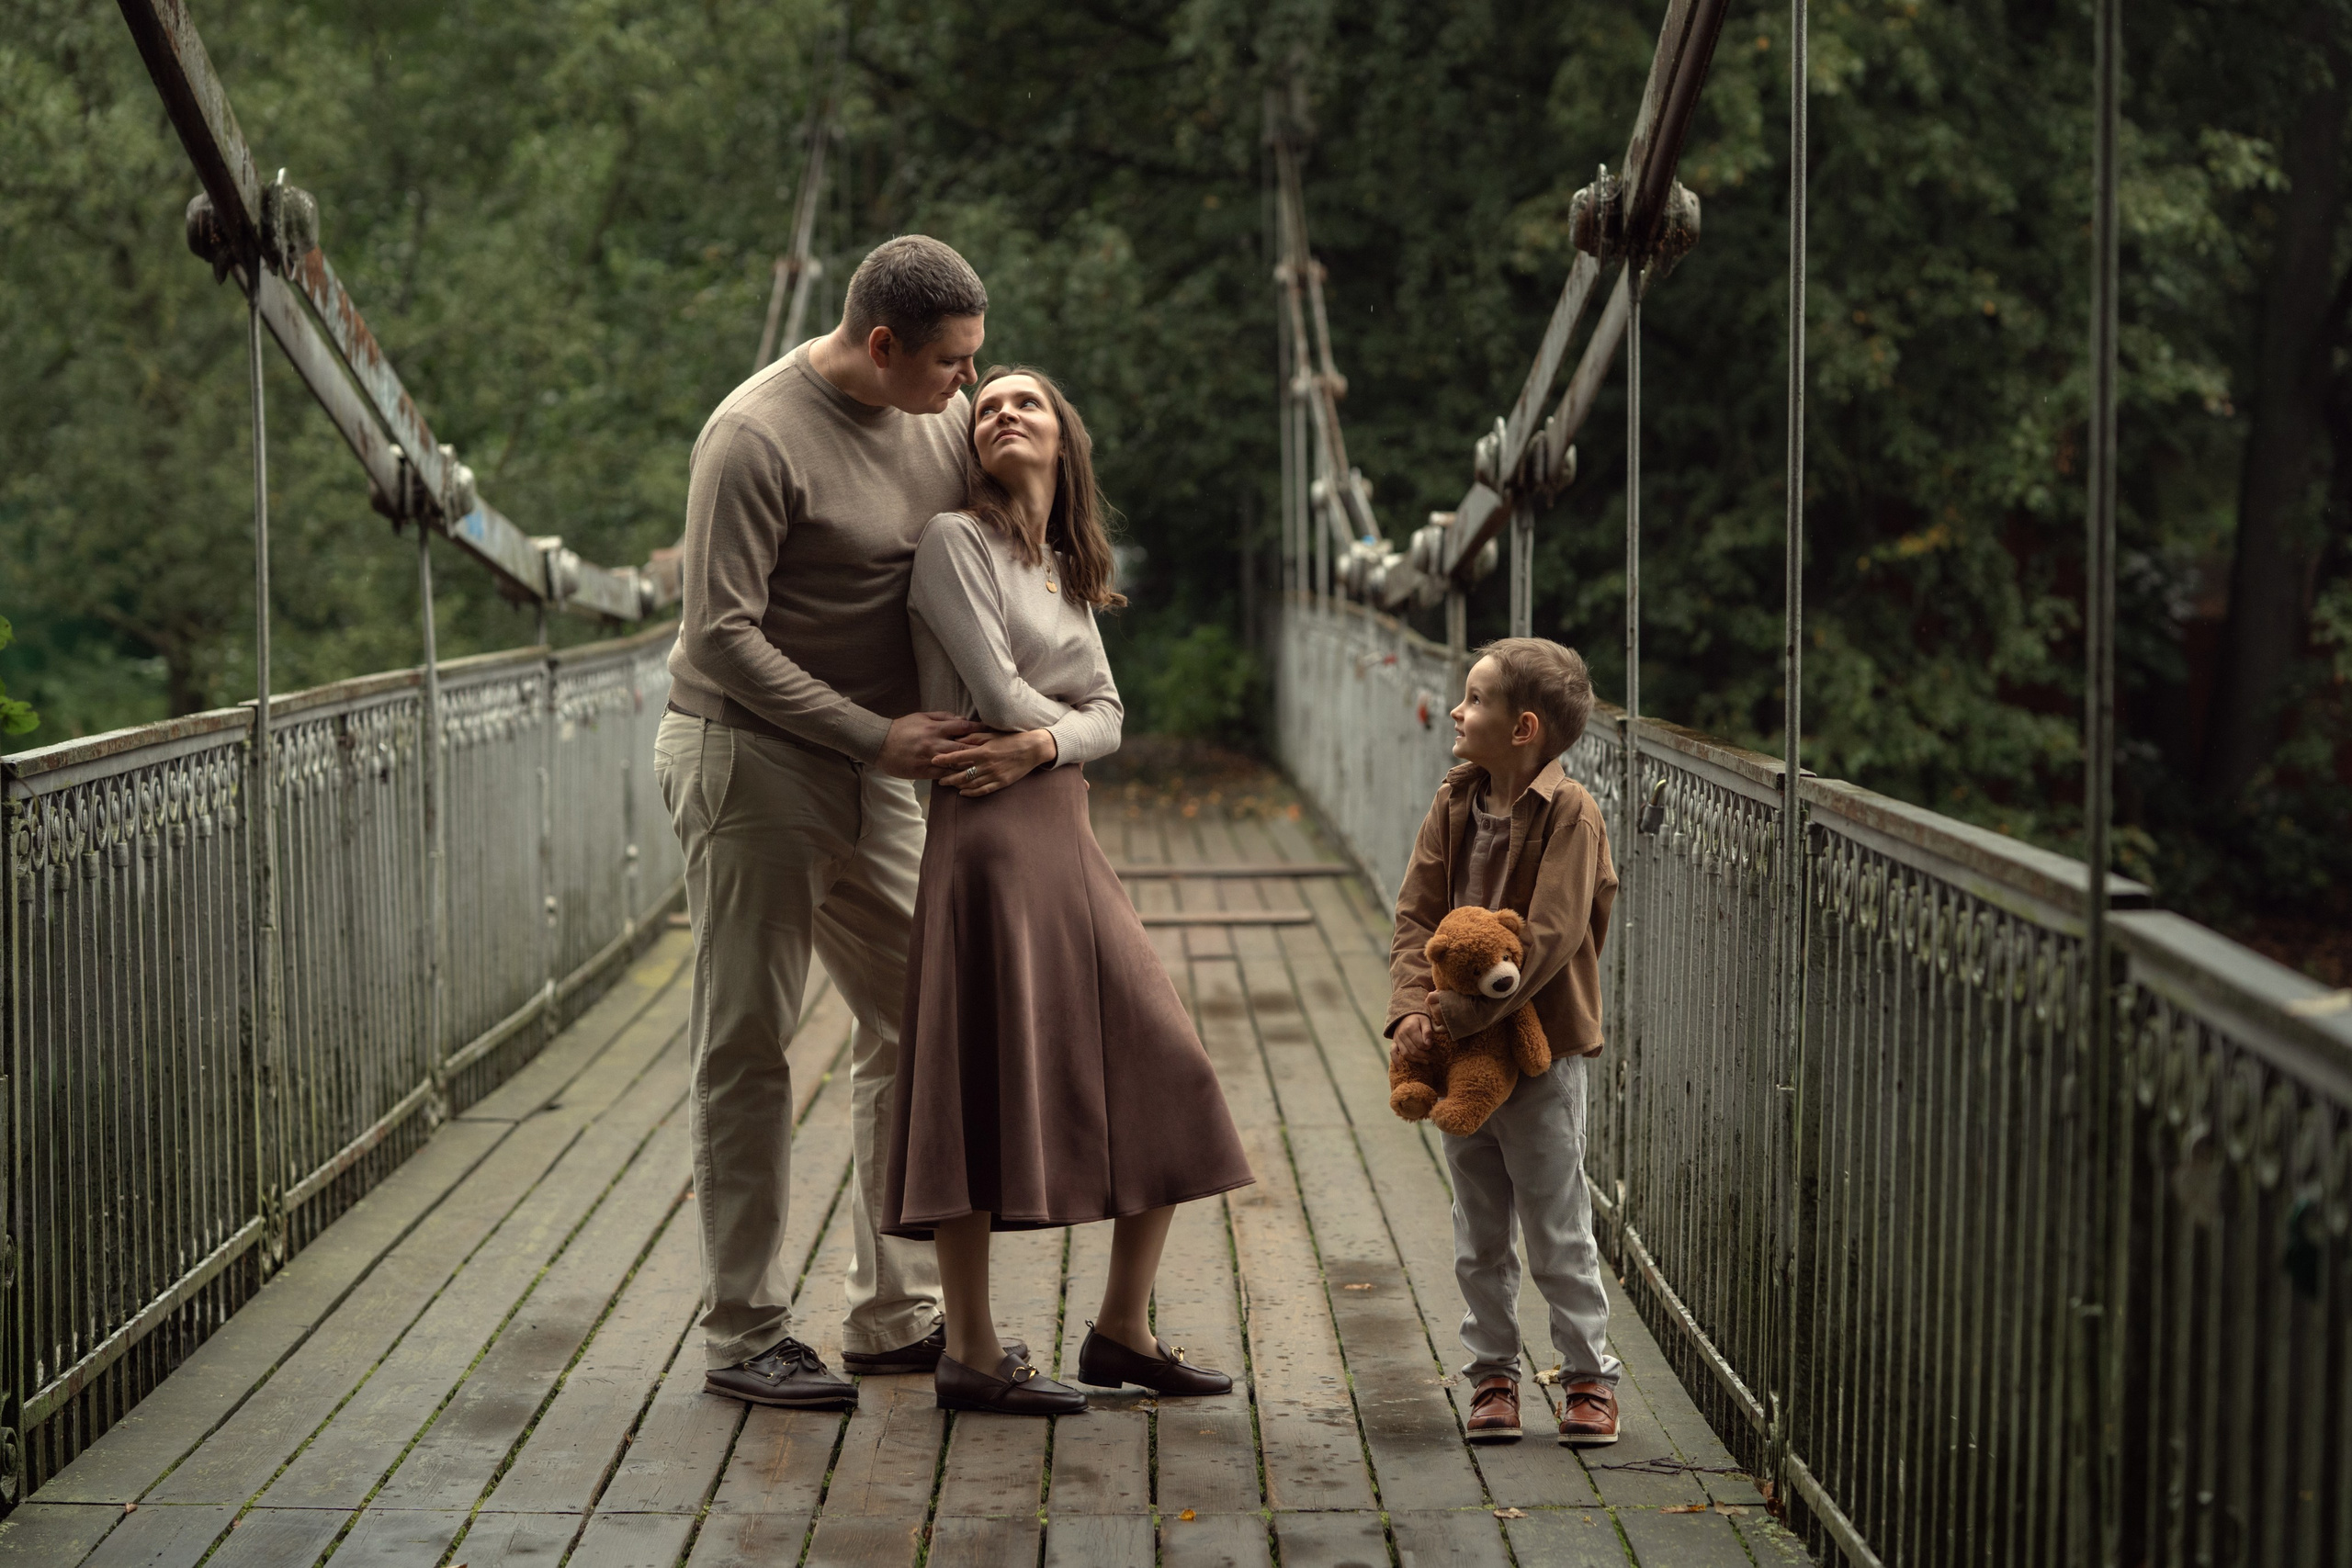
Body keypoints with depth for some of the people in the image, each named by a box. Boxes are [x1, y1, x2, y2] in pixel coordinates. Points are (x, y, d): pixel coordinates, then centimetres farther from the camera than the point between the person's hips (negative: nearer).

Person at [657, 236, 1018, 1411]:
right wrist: (876, 735, -20)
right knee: (747, 1048, -1)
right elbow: (721, 640, -20)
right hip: (749, 757, -8)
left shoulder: (940, 415, 4)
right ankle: (742, 1334, 7)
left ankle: (895, 1313, 19)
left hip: (871, 766, 8)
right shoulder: (756, 438, -18)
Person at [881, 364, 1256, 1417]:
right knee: (984, 1081, -5)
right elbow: (997, 691, -11)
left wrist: (1043, 743, -9)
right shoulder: (955, 539, -2)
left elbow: (1107, 715, 11)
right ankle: (971, 1355, 2)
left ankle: (1122, 1330, 15)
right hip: (989, 829, -8)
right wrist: (1070, 726, 7)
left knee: (1163, 1073, 5)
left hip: (1064, 830, 8)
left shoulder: (1066, 571, 21)